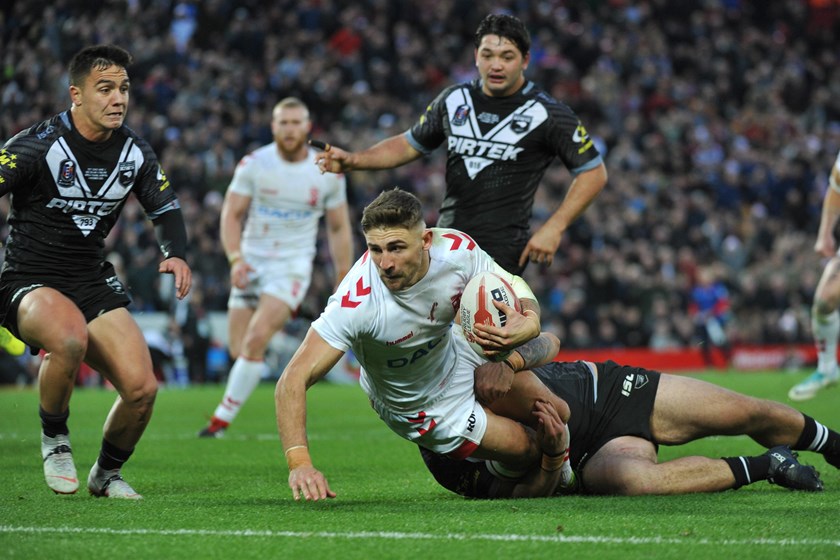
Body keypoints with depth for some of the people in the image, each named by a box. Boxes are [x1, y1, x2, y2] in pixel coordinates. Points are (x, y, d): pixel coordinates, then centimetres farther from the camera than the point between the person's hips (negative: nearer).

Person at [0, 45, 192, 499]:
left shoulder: (134, 152, 2)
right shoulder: (37, 146, -15)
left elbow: (164, 207, 18)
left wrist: (176, 254, -1)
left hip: (94, 282, 5)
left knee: (142, 389, -12)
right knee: (70, 336, -40)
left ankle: (107, 474, 19)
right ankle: (54, 439, -11)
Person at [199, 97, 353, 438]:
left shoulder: (328, 172, -1)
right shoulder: (254, 164, -4)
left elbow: (339, 229, 8)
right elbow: (231, 214, -2)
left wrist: (344, 284, 6)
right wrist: (235, 259, -18)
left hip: (292, 266, -2)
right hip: (252, 263, 2)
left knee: (256, 339, -21)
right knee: (238, 350, -3)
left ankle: (222, 419, -14)